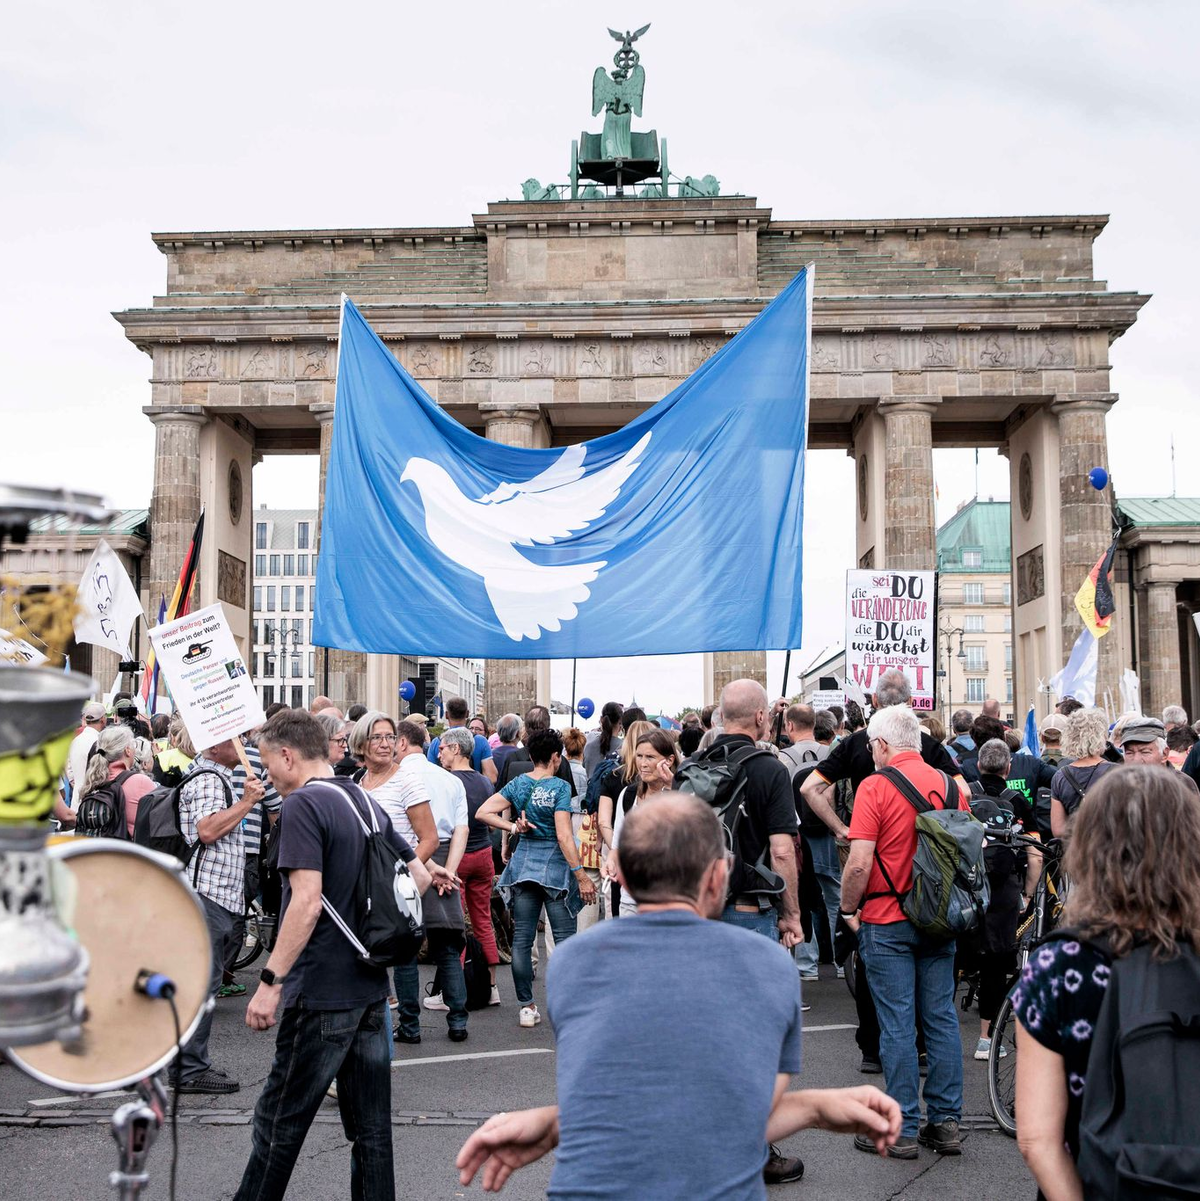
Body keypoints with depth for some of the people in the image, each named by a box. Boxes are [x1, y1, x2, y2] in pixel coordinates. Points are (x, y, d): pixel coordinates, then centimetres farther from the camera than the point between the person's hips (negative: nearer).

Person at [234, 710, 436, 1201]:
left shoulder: (305, 805, -14)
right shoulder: (365, 802, 12)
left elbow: (306, 901, -23)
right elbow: (420, 875, 17)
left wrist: (269, 982, -22)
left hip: (320, 994, -8)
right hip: (371, 986, 8)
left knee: (279, 1122, 4)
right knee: (371, 1123, 12)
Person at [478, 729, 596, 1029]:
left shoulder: (517, 784, 4)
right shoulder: (559, 787, -11)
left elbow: (483, 812, -1)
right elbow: (564, 836, -17)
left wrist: (513, 827, 0)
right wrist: (581, 875, -15)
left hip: (524, 862, 5)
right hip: (555, 865, -5)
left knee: (522, 939, 8)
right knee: (565, 939, 2)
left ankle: (526, 1006, 11)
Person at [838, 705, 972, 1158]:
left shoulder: (875, 787, -13)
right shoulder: (951, 785, 5)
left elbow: (859, 863, -18)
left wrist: (849, 908, -3)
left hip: (887, 922, -5)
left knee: (897, 1024, 0)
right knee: (941, 1019, 11)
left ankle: (903, 1129, 6)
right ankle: (946, 1121, 16)